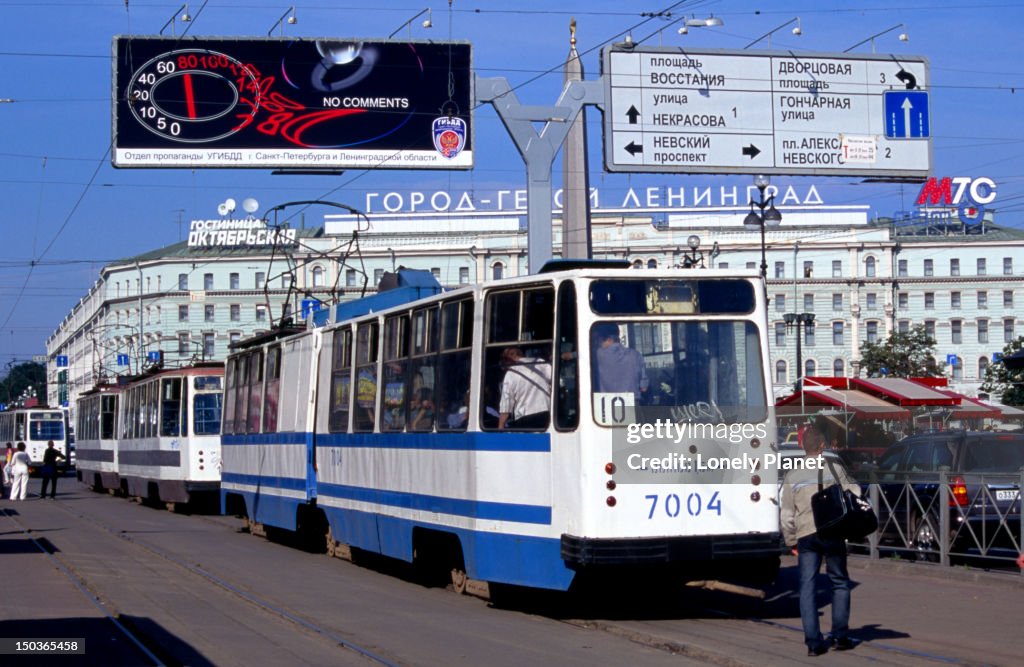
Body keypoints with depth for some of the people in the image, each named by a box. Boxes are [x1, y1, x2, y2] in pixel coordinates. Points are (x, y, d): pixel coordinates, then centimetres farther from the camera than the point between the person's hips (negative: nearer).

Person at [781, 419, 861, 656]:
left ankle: (813, 641, -2)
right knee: (839, 583, 13)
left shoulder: (792, 476, 5)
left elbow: (787, 514, 6)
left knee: (807, 587, 3)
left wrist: (791, 540, 16)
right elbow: (853, 494, 4)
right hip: (832, 532, -1)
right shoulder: (834, 469, 0)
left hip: (805, 536, 1)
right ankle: (840, 635, 11)